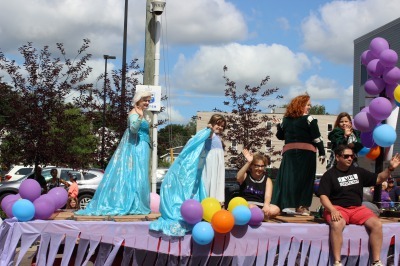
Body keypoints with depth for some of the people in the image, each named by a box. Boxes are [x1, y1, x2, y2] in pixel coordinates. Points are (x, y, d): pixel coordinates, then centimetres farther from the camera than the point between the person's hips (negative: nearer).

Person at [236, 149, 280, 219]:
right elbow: (238, 178, -22)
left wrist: (266, 206, -33)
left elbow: (268, 196, -9)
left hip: (260, 206, 3)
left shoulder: (267, 180, 8)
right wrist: (248, 162, -31)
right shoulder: (246, 176, 5)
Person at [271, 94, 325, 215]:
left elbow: (280, 136, 19)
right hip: (306, 152, -4)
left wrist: (279, 126, 37)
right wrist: (322, 153, -2)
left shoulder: (286, 119, 10)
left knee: (287, 178, 5)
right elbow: (317, 138, -7)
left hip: (289, 152, 4)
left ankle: (280, 205, 2)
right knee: (304, 179, 1)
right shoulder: (309, 119, -4)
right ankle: (302, 206, 0)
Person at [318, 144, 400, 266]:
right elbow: (323, 196, -7)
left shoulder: (358, 171, 14)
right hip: (337, 208, -4)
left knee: (377, 224, -21)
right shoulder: (329, 175, 1)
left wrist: (390, 168, -1)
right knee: (336, 225, -37)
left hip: (357, 208, 4)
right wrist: (333, 211, -23)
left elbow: (378, 179, 17)